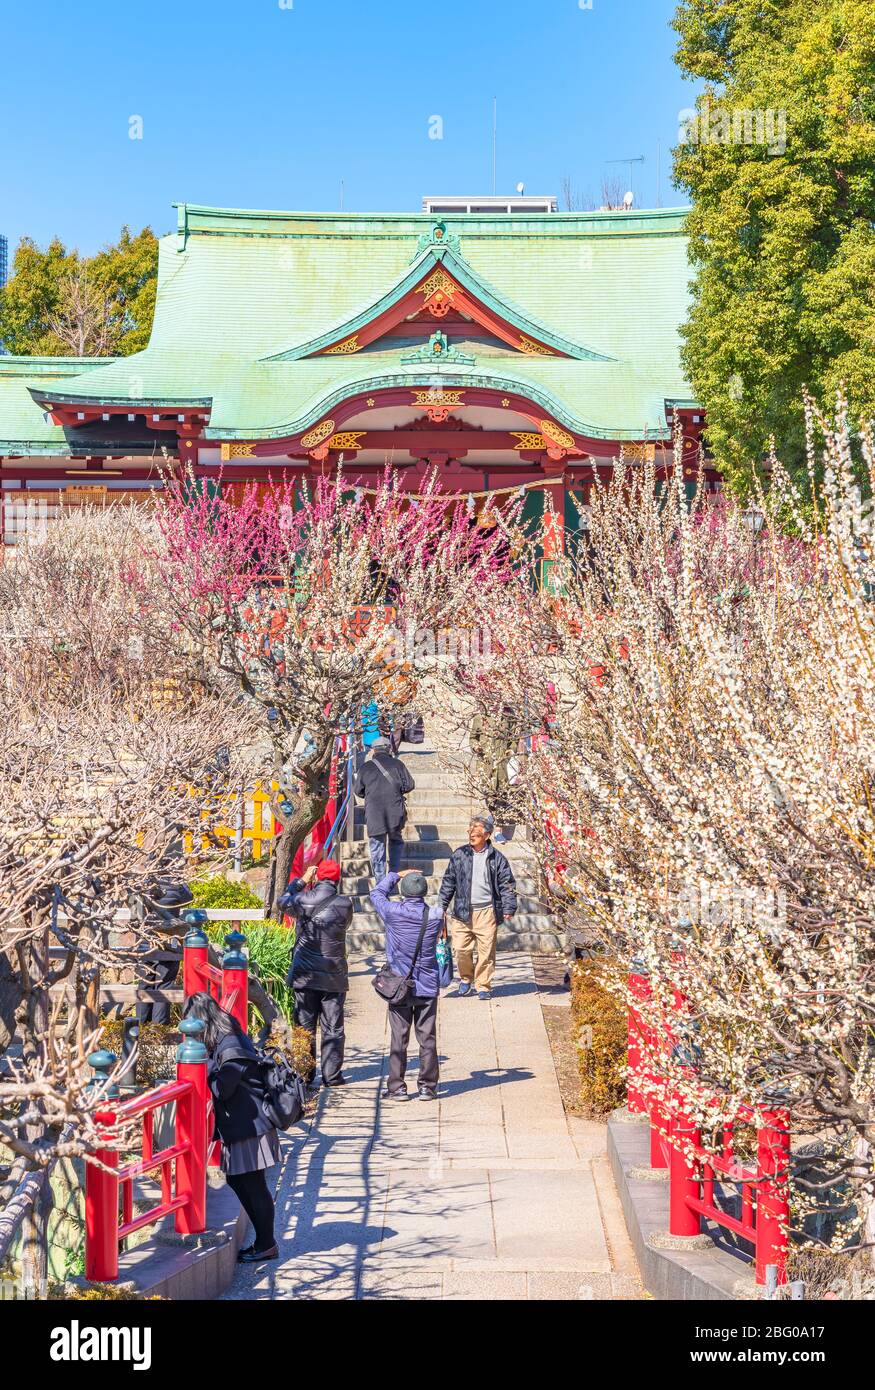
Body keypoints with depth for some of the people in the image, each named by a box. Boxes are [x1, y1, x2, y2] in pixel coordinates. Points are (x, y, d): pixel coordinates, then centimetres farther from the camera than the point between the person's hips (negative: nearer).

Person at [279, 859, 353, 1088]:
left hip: (305, 976, 1)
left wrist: (302, 880, 21)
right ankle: (332, 1075, 5)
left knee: (304, 1026, 9)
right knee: (332, 1028, 6)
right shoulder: (345, 905, -10)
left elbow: (283, 902, 13)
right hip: (334, 977, -1)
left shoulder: (302, 901, -9)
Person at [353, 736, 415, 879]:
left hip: (374, 813, -1)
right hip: (395, 812, 1)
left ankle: (380, 878, 5)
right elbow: (409, 785, 2)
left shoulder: (365, 767, 4)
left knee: (377, 844, 6)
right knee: (396, 840, 21)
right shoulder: (397, 764, 3)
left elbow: (358, 791, 11)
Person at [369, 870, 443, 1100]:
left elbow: (377, 893, 9)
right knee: (427, 1038, 6)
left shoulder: (393, 913, -10)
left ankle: (397, 1087, 5)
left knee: (399, 1039, 4)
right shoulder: (435, 915, -7)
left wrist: (395, 875, 20)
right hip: (428, 986, 1)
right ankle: (428, 1087, 9)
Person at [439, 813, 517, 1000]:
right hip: (463, 911, 1)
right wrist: (442, 905, 9)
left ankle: (483, 986, 13)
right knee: (461, 949, -1)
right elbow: (449, 881, 12)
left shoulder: (496, 858, 2)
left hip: (487, 911, -1)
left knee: (486, 951, 0)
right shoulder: (459, 855, 6)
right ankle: (466, 979, 23)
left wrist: (508, 908, -2)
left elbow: (507, 884, 5)